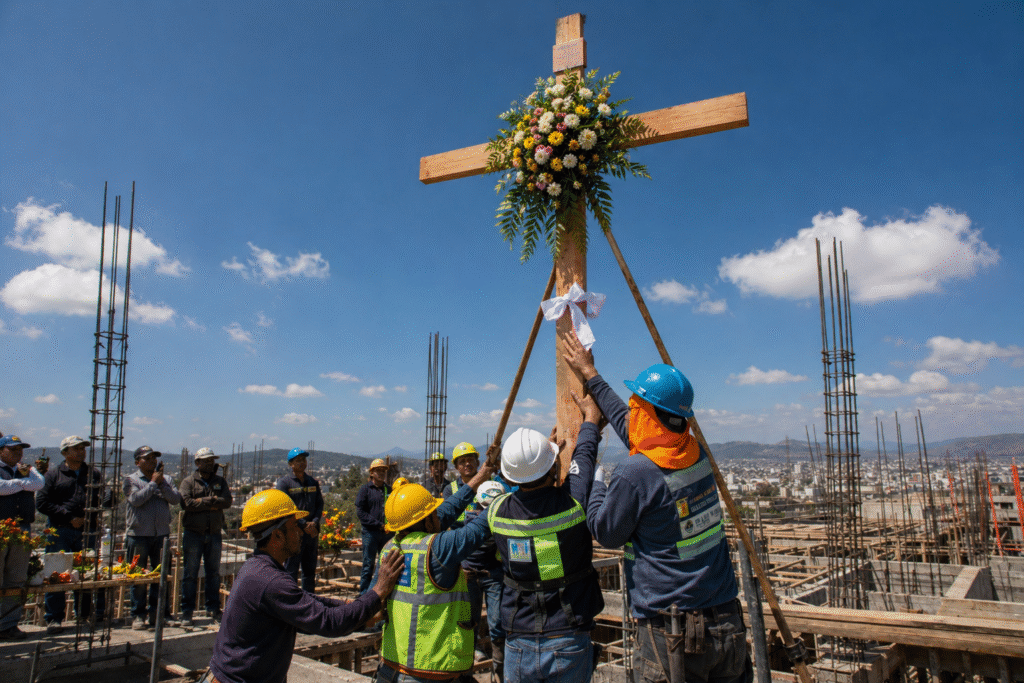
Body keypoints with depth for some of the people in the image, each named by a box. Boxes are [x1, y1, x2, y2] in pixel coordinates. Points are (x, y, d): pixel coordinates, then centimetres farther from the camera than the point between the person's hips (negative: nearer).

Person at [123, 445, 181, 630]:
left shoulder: (164, 480, 13)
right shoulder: (130, 480, 3)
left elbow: (176, 499, -1)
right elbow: (136, 499, -14)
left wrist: (161, 483, -9)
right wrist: (153, 483, -8)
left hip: (161, 535, 3)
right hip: (138, 536, -3)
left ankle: (157, 613, 14)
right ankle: (138, 615, 12)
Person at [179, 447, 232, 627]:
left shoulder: (220, 481, 10)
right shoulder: (188, 481, 1)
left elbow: (227, 501, -6)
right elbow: (186, 503, -15)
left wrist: (201, 501, -14)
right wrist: (211, 502, -12)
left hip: (214, 533, 3)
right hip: (193, 533, -3)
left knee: (214, 572, 9)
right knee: (190, 573, 1)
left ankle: (213, 609, 19)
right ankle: (187, 612, 8)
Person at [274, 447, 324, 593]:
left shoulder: (313, 482, 15)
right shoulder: (284, 482, -3)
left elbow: (320, 504, 12)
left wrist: (314, 522, -7)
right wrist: (304, 525, -15)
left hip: (312, 532, 6)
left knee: (310, 570, 13)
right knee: (290, 570, -4)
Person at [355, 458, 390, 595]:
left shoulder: (389, 490, 14)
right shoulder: (365, 489, 1)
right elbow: (360, 512, -6)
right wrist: (379, 525, -12)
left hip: (387, 533, 4)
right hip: (370, 532, -4)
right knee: (368, 565, -1)